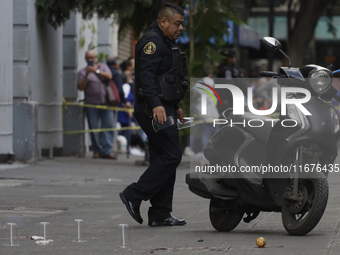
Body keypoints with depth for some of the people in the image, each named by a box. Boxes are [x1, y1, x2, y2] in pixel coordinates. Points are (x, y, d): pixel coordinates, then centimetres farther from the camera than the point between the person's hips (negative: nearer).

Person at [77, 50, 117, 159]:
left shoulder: (103, 67, 17)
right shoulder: (82, 72, 11)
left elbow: (109, 76, -2)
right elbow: (81, 87, -1)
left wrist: (96, 71, -10)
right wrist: (87, 74, -11)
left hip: (105, 102, 1)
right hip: (92, 104, -1)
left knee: (108, 125, -6)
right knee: (93, 128, -3)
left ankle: (107, 151, -7)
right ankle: (97, 151, 4)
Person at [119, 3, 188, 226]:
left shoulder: (165, 43, 23)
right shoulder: (152, 41, -12)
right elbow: (147, 76, -24)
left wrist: (175, 107, 32)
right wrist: (156, 105, -34)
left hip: (163, 109, 11)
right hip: (154, 111, -11)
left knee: (163, 159, 8)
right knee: (171, 156, -15)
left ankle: (160, 214, 8)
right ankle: (134, 195, -11)